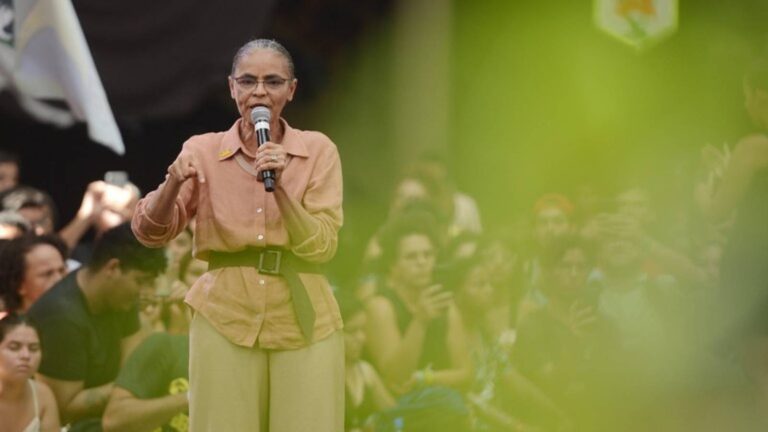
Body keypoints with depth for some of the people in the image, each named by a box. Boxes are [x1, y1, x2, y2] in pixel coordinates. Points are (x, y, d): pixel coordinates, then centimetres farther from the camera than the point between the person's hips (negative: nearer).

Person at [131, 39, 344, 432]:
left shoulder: (317, 151, 1)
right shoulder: (202, 151, 3)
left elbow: (321, 247, -6)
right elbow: (151, 232, -3)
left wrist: (279, 189, -20)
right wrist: (173, 184, -22)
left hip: (303, 324, 0)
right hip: (225, 321, 0)